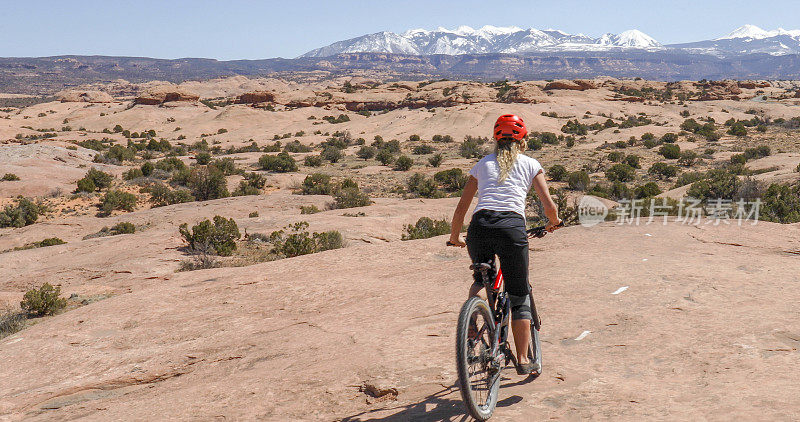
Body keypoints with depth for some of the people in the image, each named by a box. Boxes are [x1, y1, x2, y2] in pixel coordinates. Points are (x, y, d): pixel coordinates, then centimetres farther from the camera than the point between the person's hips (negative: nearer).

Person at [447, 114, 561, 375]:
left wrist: (455, 238, 36)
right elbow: (549, 206, 9)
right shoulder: (530, 164, 18)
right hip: (512, 227, -2)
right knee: (519, 296, 13)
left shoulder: (483, 163, 23)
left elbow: (460, 209, 21)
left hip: (479, 227, 2)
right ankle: (523, 360, 12)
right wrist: (554, 223, 31)